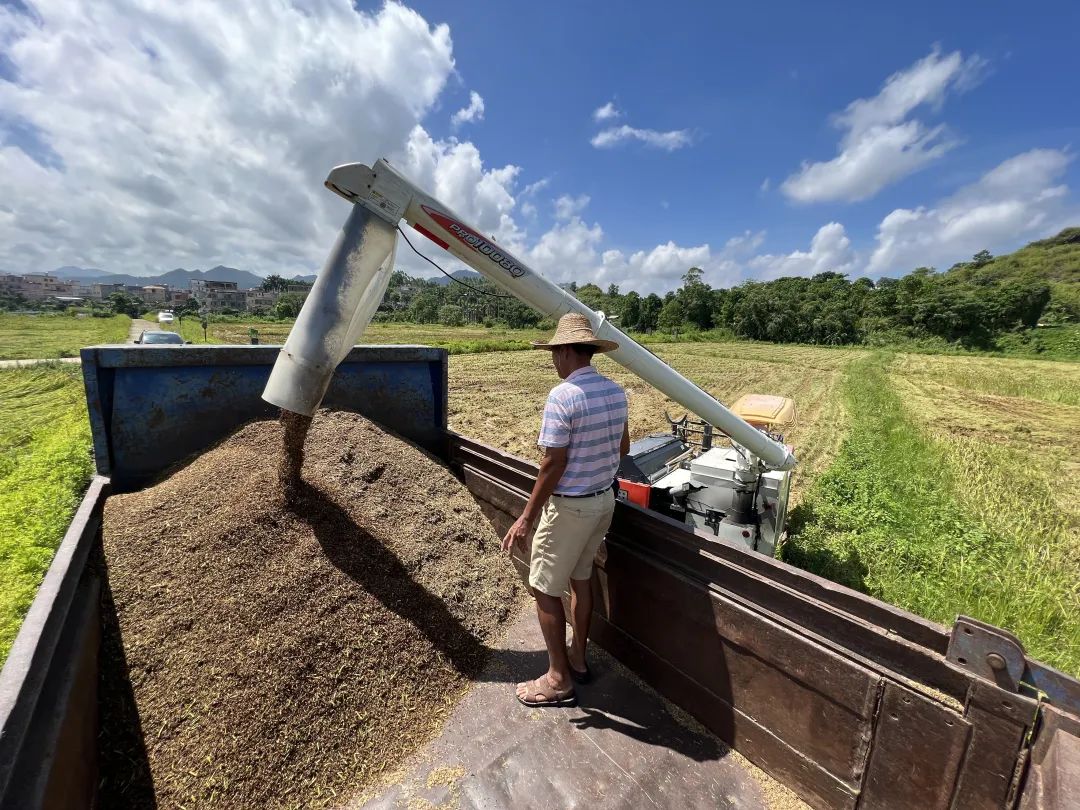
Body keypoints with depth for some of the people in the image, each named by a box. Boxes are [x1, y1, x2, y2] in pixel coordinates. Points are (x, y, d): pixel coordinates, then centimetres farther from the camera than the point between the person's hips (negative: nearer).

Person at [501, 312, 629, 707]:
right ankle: (578, 657, 40)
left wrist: (526, 518, -14)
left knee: (544, 589, 10)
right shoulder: (616, 391, 1)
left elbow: (552, 465, -23)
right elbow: (622, 448, 12)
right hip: (605, 498, 8)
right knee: (581, 578, 23)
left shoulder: (562, 396, -23)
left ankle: (559, 679, 26)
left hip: (570, 505, -8)